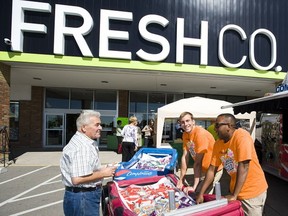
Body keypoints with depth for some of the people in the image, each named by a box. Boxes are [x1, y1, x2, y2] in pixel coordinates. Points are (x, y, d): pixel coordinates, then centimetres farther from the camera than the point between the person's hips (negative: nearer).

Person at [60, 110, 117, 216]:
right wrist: (103, 173, -20)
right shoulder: (81, 147, -24)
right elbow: (77, 179, -30)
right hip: (83, 198, -10)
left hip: (86, 195, 10)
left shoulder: (84, 142, 9)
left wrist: (101, 170, 9)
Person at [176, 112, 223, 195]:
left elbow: (197, 162, -26)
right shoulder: (185, 134, -2)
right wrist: (181, 180, -4)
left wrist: (194, 186, -23)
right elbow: (184, 157, -3)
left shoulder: (201, 133, -27)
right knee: (196, 194, 14)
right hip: (202, 169, 7)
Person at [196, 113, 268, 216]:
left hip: (252, 190, -5)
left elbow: (243, 166, -25)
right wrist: (201, 193, -1)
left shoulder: (242, 136, -22)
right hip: (235, 189, 6)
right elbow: (212, 169, 0)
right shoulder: (218, 144, -4)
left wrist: (234, 195, -21)